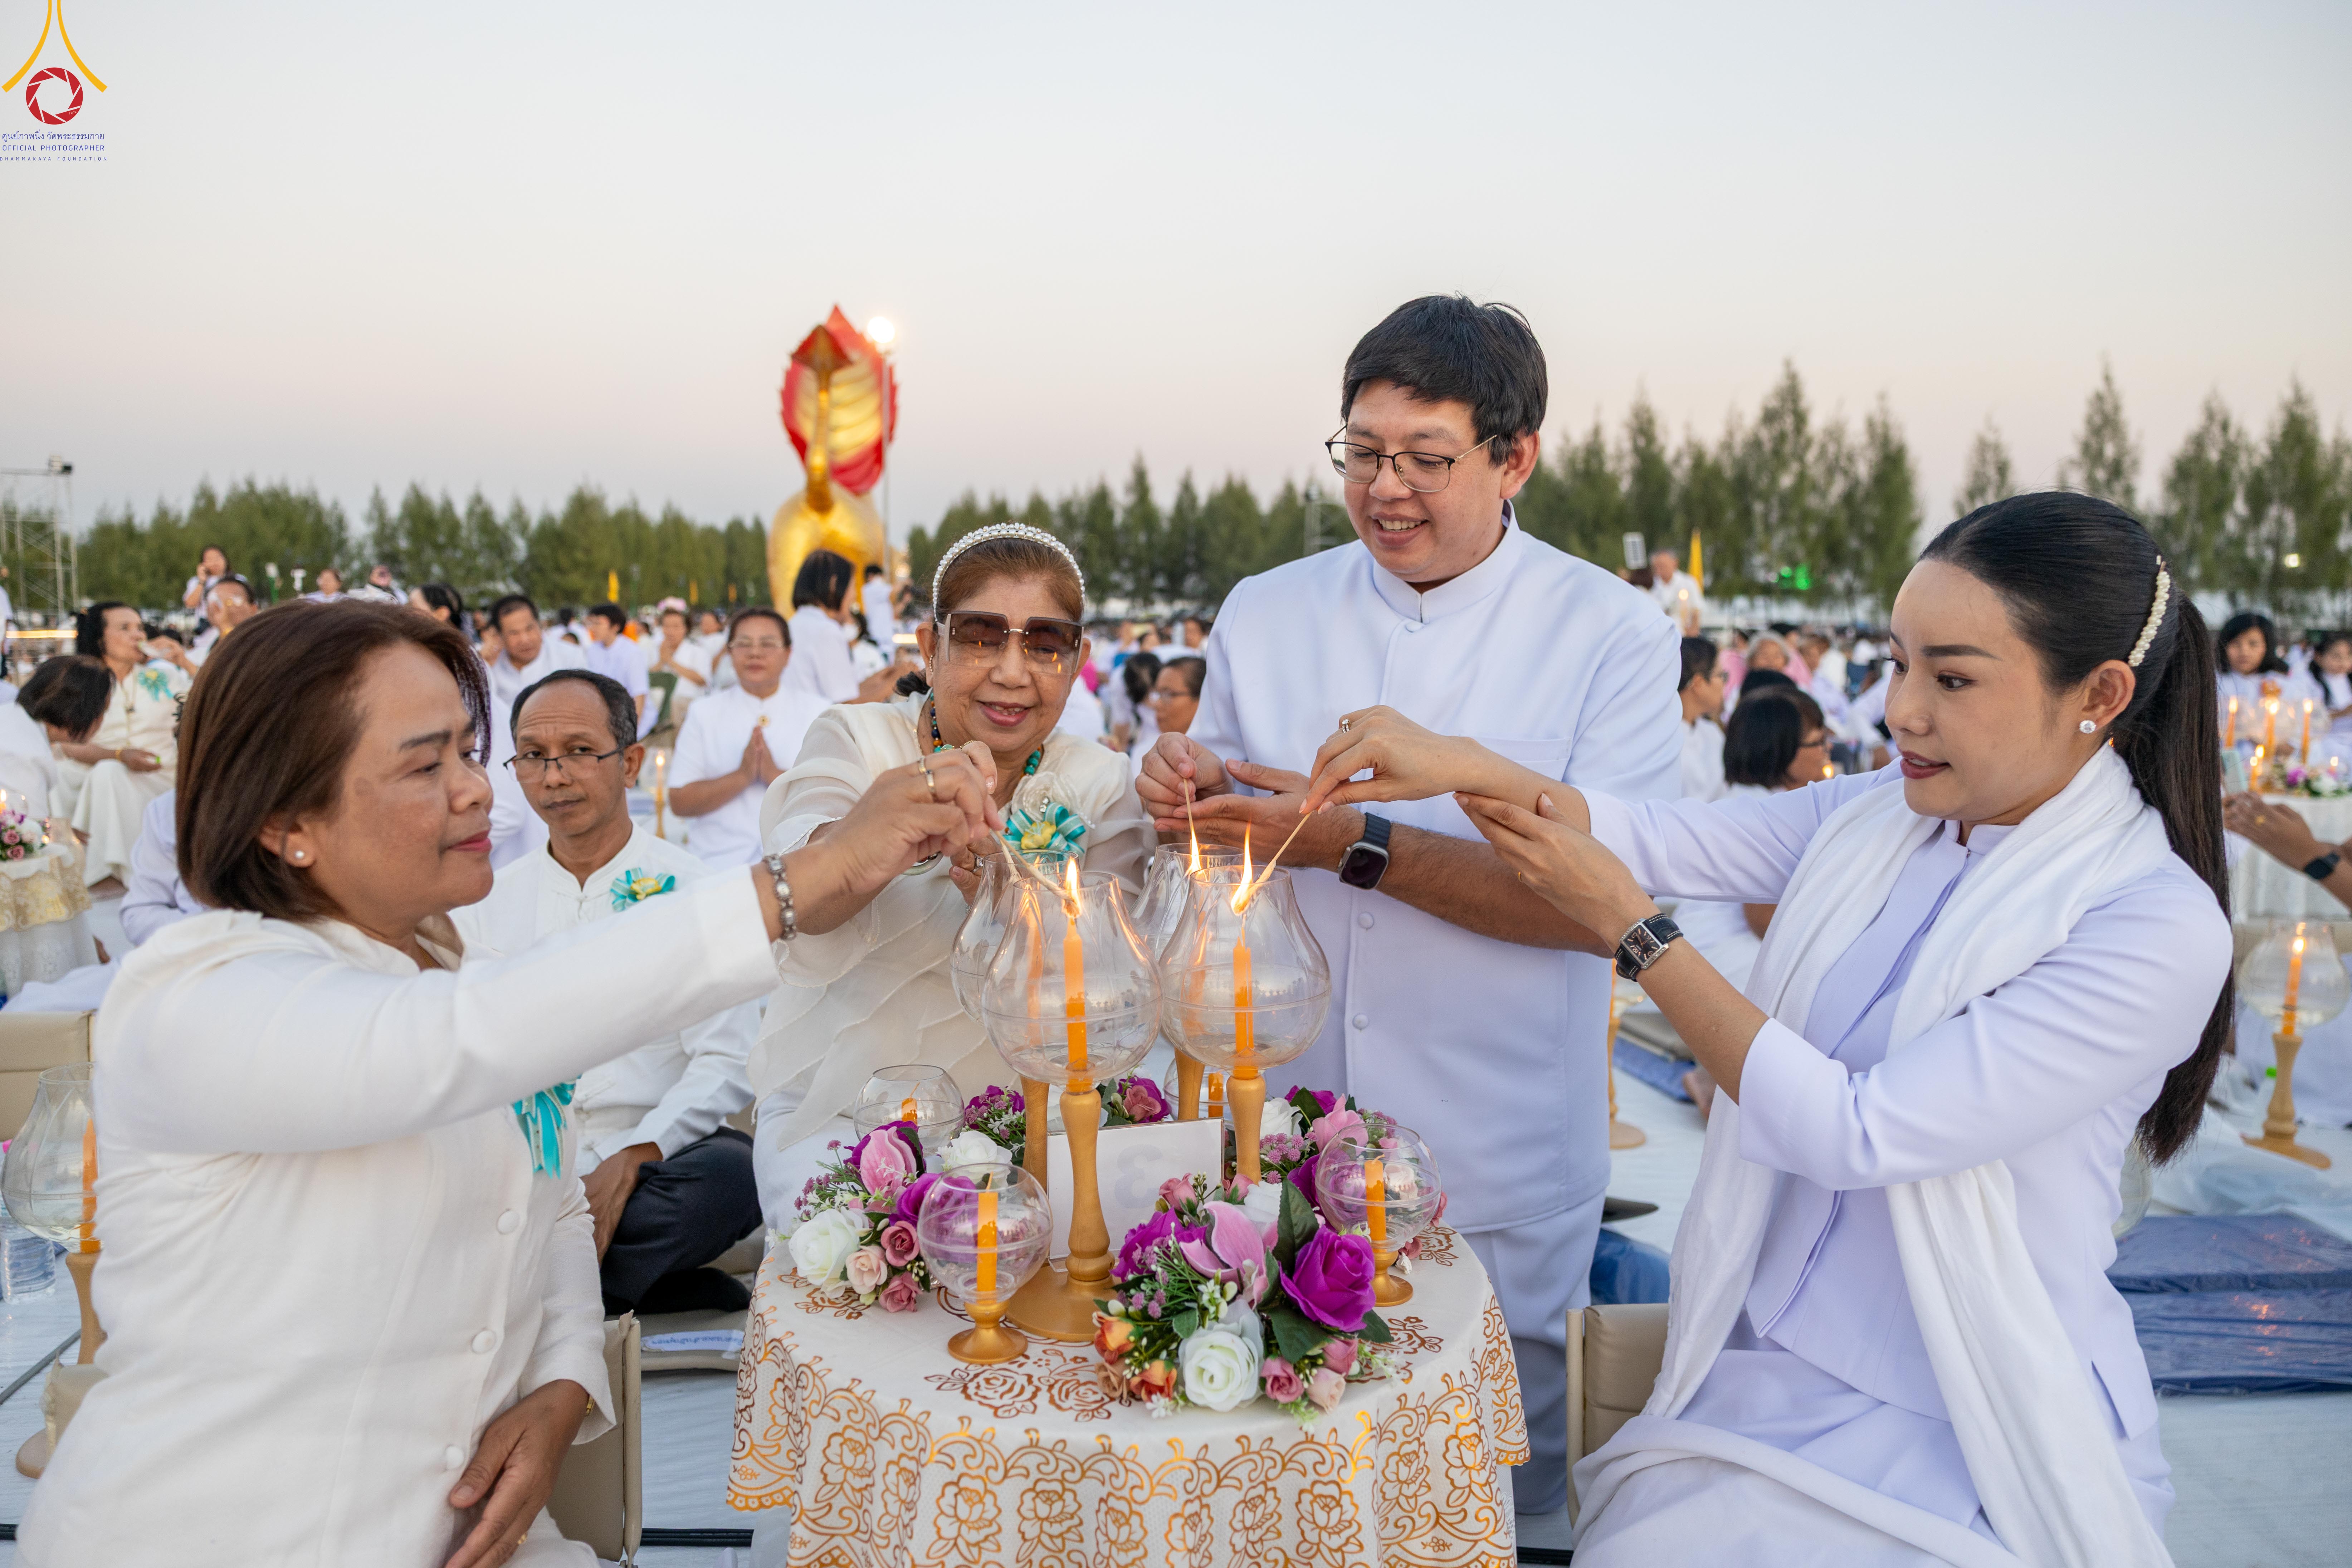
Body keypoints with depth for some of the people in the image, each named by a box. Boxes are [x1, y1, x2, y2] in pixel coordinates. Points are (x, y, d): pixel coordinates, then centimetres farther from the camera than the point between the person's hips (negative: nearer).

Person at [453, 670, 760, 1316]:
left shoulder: (694, 890, 5)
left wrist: (632, 1158, -19)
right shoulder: (482, 903, 14)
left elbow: (726, 1063, -2)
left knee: (731, 1172, -34)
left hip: (656, 1162, -1)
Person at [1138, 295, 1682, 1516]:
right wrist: (1186, 793, -12)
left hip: (1498, 1181, -2)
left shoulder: (1613, 636, -7)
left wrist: (1357, 846, -23)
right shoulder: (1263, 615, 4)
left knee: (1498, 1488, 15)